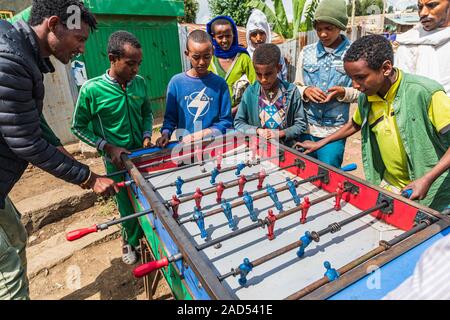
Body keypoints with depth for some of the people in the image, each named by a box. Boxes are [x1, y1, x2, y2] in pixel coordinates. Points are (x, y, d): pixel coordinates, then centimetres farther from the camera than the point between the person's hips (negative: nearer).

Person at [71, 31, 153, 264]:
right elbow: (78, 127, -7)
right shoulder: (92, 89, -17)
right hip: (117, 160, -3)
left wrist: (147, 136, -6)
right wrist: (108, 147, -15)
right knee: (127, 205, 11)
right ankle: (130, 240, 41)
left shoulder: (140, 83, -6)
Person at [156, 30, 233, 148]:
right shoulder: (176, 82, 2)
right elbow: (170, 118, 9)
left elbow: (226, 121, 3)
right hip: (184, 145, 0)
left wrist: (203, 134, -8)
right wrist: (165, 134, -8)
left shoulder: (219, 84, 2)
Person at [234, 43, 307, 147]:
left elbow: (301, 124, 3)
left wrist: (280, 133, -11)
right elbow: (238, 123, 5)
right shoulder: (250, 92, 0)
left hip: (286, 146, -1)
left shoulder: (291, 91, -2)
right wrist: (257, 130, -10)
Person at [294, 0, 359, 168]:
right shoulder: (306, 52, 4)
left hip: (334, 132, -2)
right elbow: (296, 87, 9)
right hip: (305, 129, 2)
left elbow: (362, 92, 2)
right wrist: (306, 91, -12)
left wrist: (343, 92, -17)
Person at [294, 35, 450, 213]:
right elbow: (355, 124, 17)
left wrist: (427, 179, -28)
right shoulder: (366, 97, -3)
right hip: (389, 187, 5)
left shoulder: (426, 93, -21)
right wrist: (319, 144, 15)